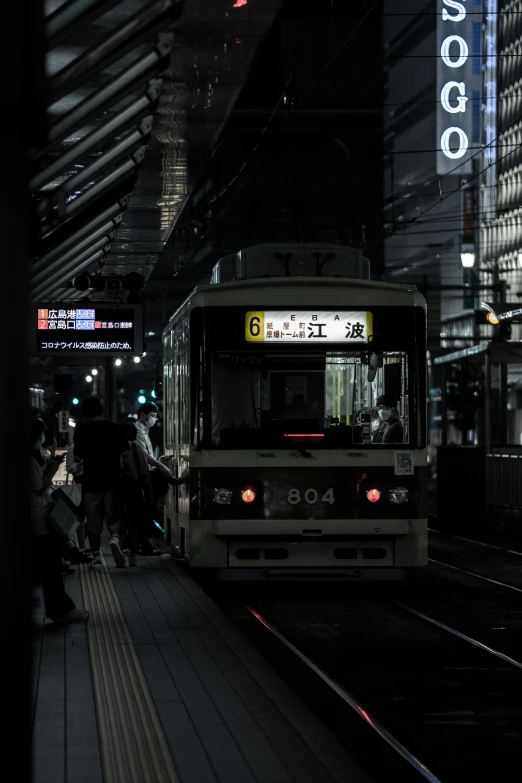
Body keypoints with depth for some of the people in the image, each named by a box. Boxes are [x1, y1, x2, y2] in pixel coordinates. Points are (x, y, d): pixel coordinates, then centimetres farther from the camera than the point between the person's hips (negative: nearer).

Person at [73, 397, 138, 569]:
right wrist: (134, 473, 5)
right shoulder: (115, 429, -5)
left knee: (94, 521, 7)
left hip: (91, 482, 0)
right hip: (112, 482, 0)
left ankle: (96, 556, 7)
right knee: (113, 515, 12)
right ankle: (115, 537, -16)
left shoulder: (82, 433, -5)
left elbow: (77, 458, 0)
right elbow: (126, 454, -7)